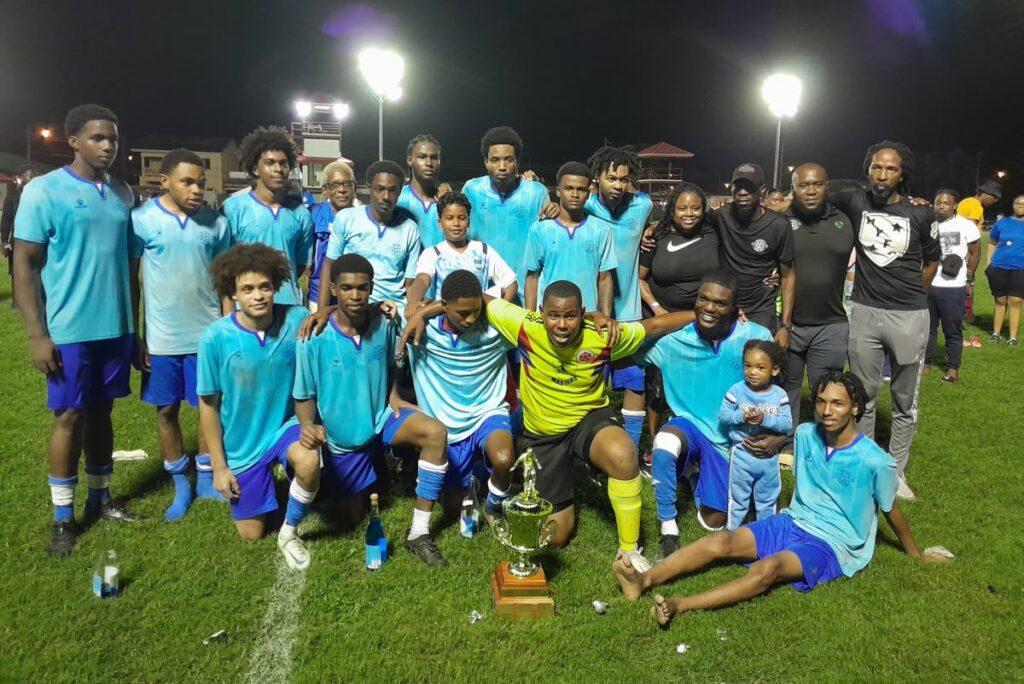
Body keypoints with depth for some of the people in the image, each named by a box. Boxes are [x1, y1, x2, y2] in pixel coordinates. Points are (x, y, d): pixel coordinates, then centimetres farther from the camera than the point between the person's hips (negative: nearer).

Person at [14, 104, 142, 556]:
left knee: (101, 412, 14)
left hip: (116, 327, 4)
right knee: (70, 417, 3)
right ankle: (62, 517, 16)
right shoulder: (44, 191, -6)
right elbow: (25, 265, -7)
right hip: (69, 330, -4)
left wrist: (134, 320, 13)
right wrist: (36, 334, -12)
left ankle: (100, 498, 28)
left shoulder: (122, 193, 8)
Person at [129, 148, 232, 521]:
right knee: (166, 410, 10)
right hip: (162, 337, -1)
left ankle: (206, 478, 28)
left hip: (207, 334, 1)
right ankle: (180, 486, 26)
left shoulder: (217, 222, -2)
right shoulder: (141, 219, -7)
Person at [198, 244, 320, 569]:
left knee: (308, 463, -35)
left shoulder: (297, 320, -18)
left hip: (286, 423, 0)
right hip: (242, 442, 1)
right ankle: (260, 482, 44)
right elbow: (208, 404, -9)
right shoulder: (215, 338, -19)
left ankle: (289, 532, -4)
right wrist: (219, 466, -6)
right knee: (251, 533, 10)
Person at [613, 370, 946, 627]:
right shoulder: (805, 434, -1)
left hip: (834, 545, -5)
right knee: (721, 541, -20)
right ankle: (644, 581, -37)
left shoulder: (875, 462, -13)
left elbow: (891, 511, 3)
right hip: (793, 522, 6)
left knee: (769, 568, -35)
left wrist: (916, 554, 15)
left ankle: (678, 606, -51)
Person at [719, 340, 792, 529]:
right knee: (737, 496, 14)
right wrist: (741, 416, -27)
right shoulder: (736, 390, -13)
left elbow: (787, 424, -15)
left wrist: (765, 419, -29)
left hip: (769, 455, 2)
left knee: (768, 497, 20)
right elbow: (722, 414, -11)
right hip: (741, 453, -1)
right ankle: (732, 529, 30)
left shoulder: (780, 395, -11)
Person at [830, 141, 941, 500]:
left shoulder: (920, 214, -6)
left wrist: (911, 297, 11)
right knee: (863, 399, 11)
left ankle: (896, 473, 24)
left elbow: (932, 259, 10)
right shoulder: (854, 201, -4)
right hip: (864, 313, 1)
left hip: (909, 316, -1)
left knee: (905, 403, 10)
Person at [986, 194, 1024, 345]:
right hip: (999, 267, 1)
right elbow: (992, 243, 11)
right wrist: (988, 264, 4)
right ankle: (996, 333, 20)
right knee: (1000, 301, 9)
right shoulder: (1002, 222, 5)